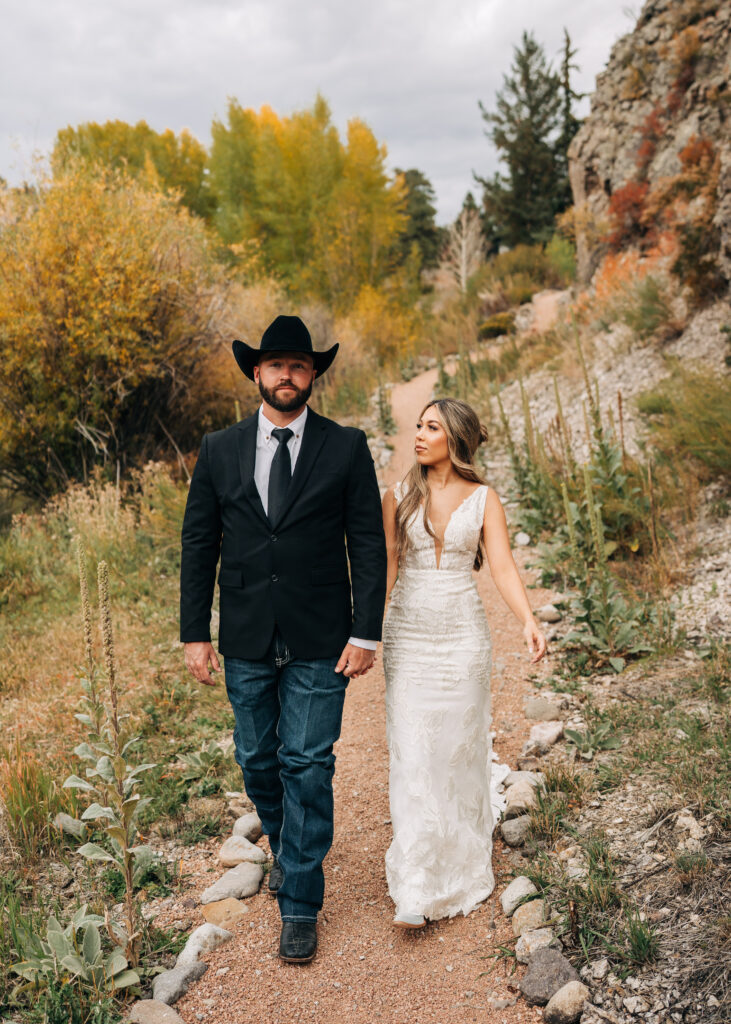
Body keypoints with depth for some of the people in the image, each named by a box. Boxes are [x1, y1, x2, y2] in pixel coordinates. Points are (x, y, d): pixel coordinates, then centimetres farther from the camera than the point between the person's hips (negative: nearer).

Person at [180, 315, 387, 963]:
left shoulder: (346, 448, -3)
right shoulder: (219, 451, 3)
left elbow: (369, 544, -3)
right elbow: (198, 546, 5)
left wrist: (366, 634, -8)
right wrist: (195, 634, 1)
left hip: (319, 645, -2)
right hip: (246, 643, 3)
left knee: (308, 768, 1)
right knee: (257, 761, 15)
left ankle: (300, 905, 16)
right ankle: (286, 847, 44)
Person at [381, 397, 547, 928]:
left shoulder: (484, 499, 0)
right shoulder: (398, 497, 3)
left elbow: (503, 567, -8)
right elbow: (384, 568, 2)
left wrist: (529, 621, -24)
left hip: (464, 634, 0)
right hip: (408, 634, 0)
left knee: (461, 749, 9)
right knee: (412, 755, -3)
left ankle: (465, 857, 34)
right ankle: (417, 890, 3)